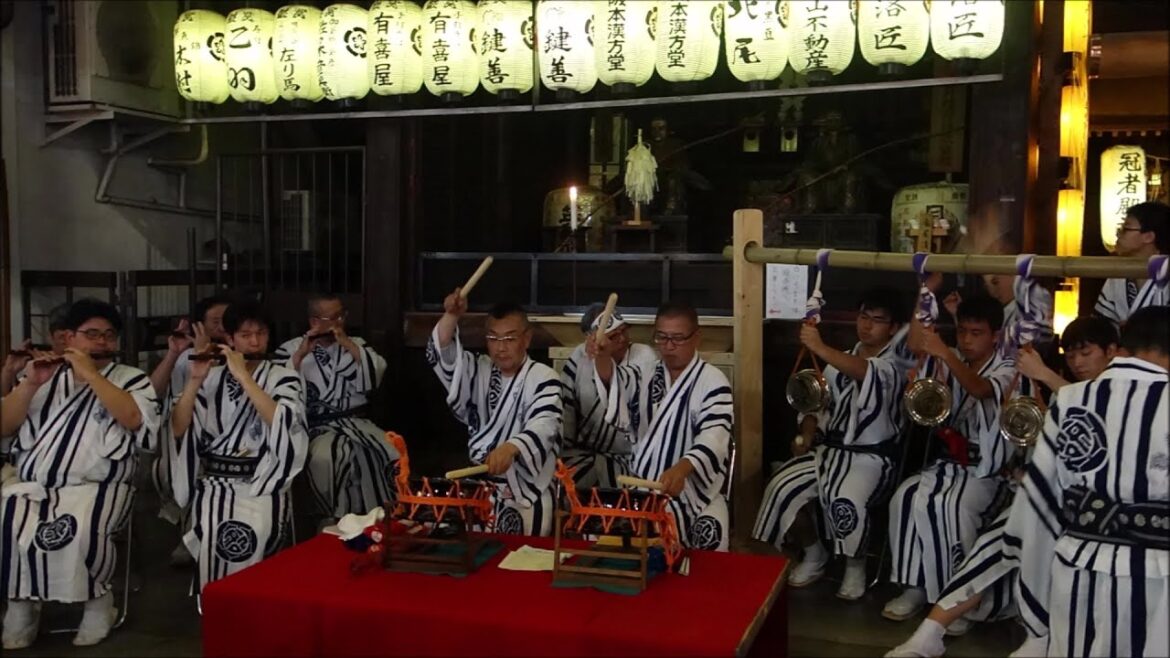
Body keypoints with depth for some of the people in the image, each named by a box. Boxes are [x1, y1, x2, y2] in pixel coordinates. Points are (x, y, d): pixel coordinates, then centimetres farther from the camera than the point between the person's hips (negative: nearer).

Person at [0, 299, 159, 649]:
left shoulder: (131, 378, 7)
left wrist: (90, 373, -13)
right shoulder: (45, 375, 17)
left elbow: (133, 419, -15)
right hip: (30, 483, 3)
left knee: (76, 528, -33)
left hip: (96, 486, -3)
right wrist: (30, 385, -6)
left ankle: (98, 600, -8)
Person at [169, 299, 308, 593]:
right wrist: (195, 379, -10)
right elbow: (178, 429, 2)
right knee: (213, 532, -29)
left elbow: (282, 423, -15)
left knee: (247, 534, -32)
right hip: (213, 480, 2)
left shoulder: (284, 377, 5)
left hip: (263, 482, -2)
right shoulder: (212, 377, 12)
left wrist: (243, 376, -16)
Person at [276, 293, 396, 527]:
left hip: (356, 422, 3)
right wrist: (300, 354, -12)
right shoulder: (291, 349, 10)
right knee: (326, 458, -36)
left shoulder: (355, 344, 18)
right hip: (315, 428, -2)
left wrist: (348, 345, -7)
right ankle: (335, 520, -18)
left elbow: (376, 373, 0)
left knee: (387, 451, -27)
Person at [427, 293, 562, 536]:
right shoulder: (480, 370, 8)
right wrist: (451, 316, -22)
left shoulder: (543, 377, -9)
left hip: (527, 490, -4)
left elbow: (544, 425, -24)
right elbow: (443, 355, -5)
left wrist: (511, 448, -43)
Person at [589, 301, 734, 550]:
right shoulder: (645, 375, 11)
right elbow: (616, 383, -12)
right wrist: (602, 359, -36)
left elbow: (714, 437, -19)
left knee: (707, 530, -29)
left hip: (694, 490, -3)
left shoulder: (713, 381, -4)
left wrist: (681, 469, -39)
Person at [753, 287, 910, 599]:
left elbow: (869, 373, -32)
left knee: (846, 502, -35)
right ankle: (814, 553, 8)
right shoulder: (842, 359, 14)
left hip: (871, 456, -6)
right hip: (829, 447, 6)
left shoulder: (895, 364, -7)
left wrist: (820, 349, -47)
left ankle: (856, 565, -3)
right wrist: (806, 434, -2)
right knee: (781, 488, -17)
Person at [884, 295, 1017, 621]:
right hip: (949, 459, 5)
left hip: (986, 470, -4)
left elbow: (981, 390, -30)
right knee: (906, 498, -22)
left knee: (954, 507, -32)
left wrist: (945, 355, -47)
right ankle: (916, 586, -11)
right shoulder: (952, 363, 8)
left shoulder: (1007, 371, -7)